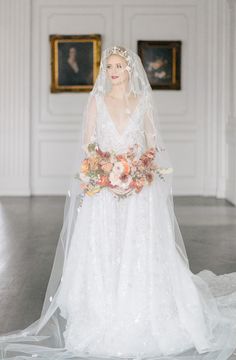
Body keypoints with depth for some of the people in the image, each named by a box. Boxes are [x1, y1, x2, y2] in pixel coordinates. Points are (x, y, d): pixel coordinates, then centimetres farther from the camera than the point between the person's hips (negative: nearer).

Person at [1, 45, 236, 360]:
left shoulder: (143, 103, 7)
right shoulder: (96, 101, 7)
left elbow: (153, 144, 7)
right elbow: (87, 144, 3)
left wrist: (143, 167, -12)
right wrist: (105, 168, -13)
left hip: (140, 190, 0)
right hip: (102, 189, 0)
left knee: (141, 251, 0)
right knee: (102, 253, -1)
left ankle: (143, 319, 10)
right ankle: (103, 321, 8)